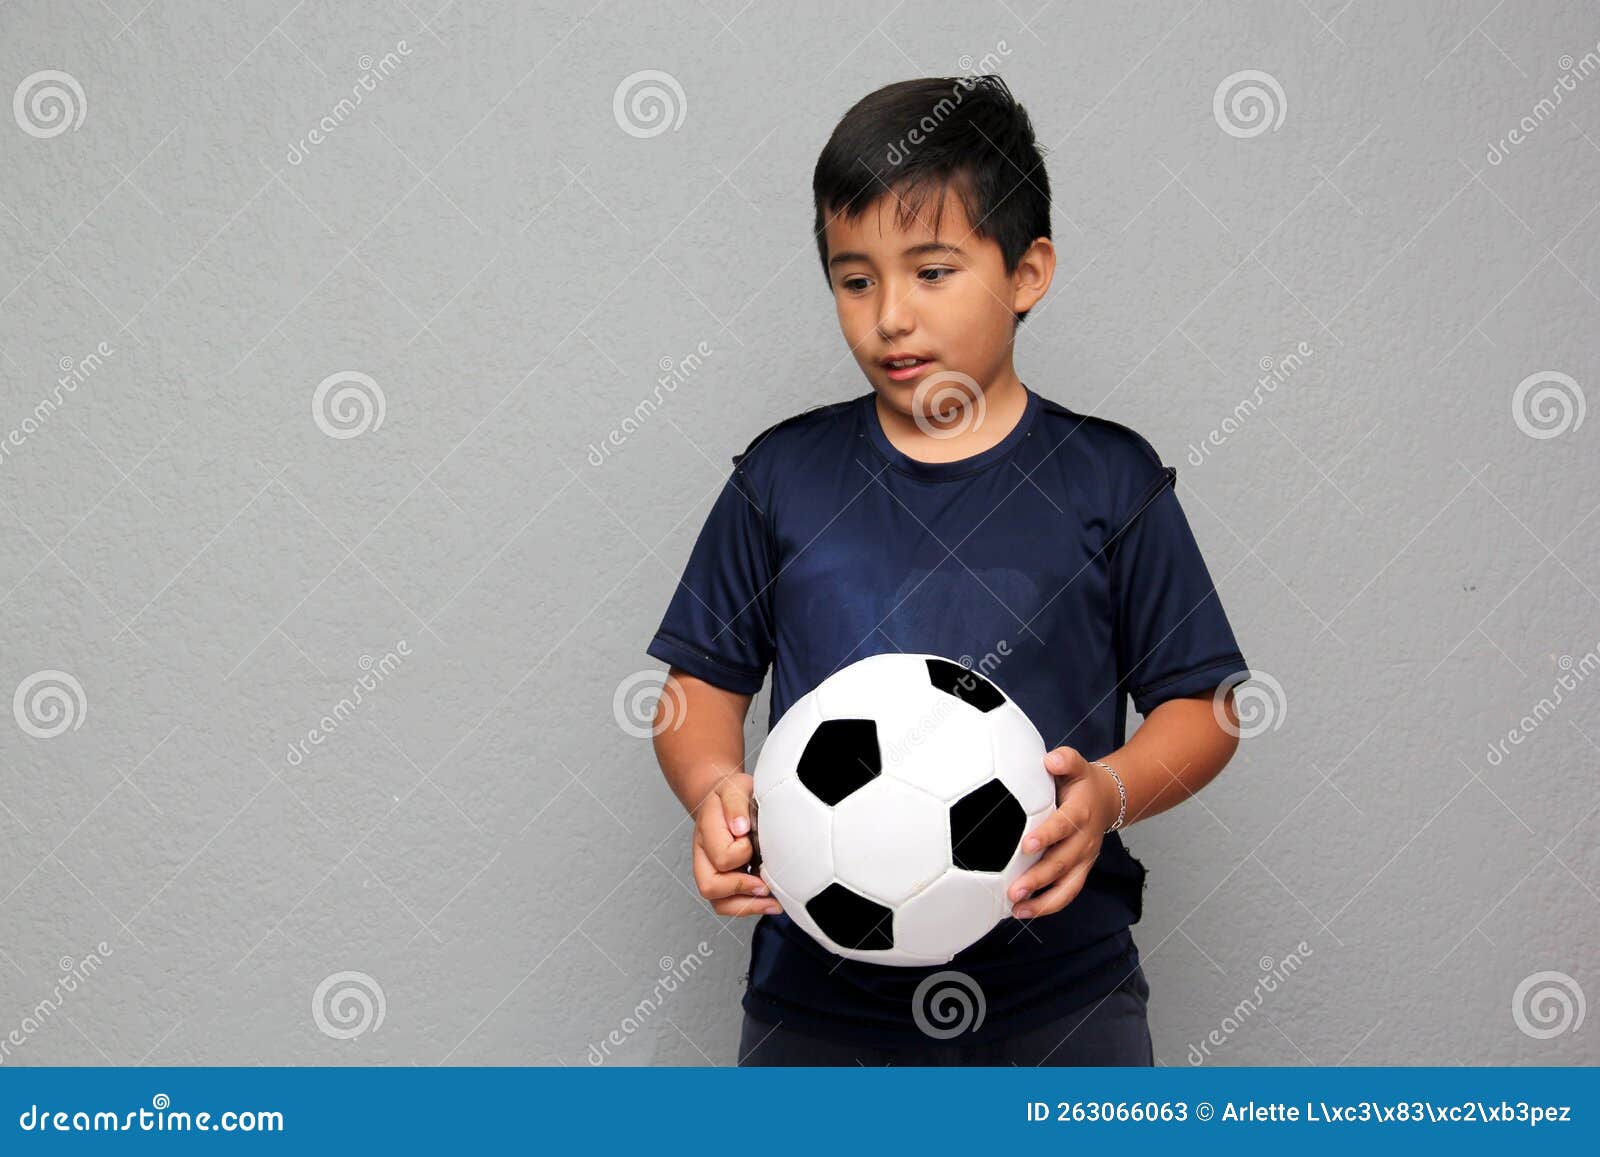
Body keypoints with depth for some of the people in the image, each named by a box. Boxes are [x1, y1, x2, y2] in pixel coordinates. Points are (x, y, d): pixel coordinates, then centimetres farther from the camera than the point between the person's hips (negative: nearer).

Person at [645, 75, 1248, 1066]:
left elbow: (1201, 703, 1)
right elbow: (705, 681, 8)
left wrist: (1107, 794, -18)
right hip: (819, 990, 1)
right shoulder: (784, 478, 2)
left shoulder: (1110, 481, -1)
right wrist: (714, 789, -12)